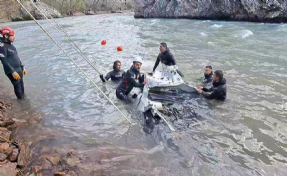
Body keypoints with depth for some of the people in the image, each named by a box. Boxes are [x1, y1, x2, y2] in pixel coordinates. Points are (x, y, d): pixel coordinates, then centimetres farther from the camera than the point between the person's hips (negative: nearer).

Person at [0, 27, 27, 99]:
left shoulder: (10, 44, 9)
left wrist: (22, 67, 18)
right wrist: (13, 72, -23)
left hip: (19, 69, 8)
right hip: (11, 71, -8)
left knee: (21, 84, 18)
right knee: (17, 86, 1)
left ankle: (23, 98, 34)